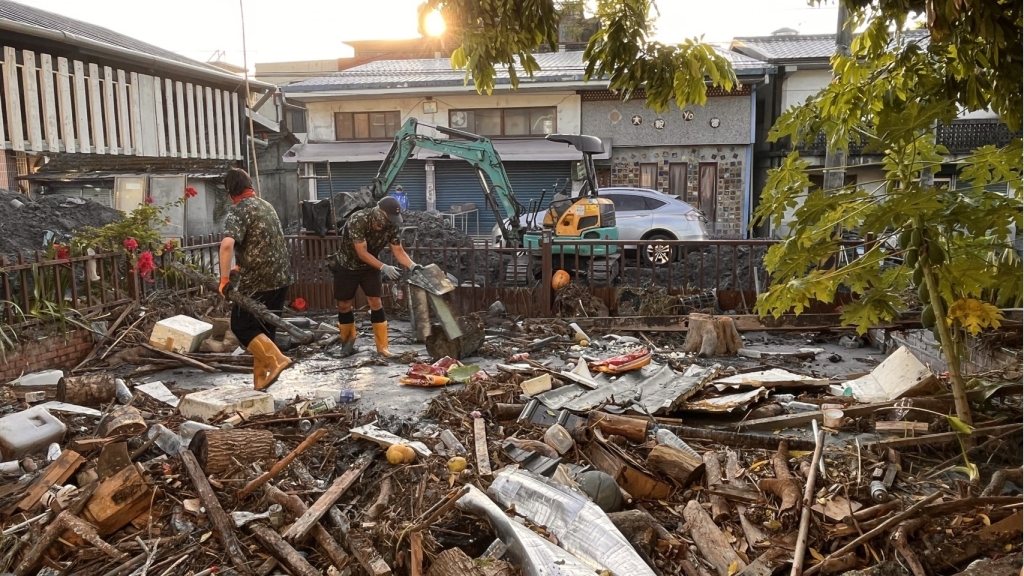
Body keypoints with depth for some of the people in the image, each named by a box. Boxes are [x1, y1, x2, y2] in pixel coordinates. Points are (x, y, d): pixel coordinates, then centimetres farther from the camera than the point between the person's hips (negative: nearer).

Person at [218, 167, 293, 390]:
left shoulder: (239, 210, -12)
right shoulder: (266, 205, 15)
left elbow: (227, 244, -29)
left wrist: (224, 278, -22)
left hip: (258, 281, -8)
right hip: (281, 277, 8)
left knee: (241, 325, 5)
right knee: (263, 327, 15)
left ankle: (277, 359, -11)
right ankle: (260, 379, 18)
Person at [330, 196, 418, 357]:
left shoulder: (391, 225, -19)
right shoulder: (358, 220, -34)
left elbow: (398, 251, -14)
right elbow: (362, 253, -33)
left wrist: (412, 265, -32)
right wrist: (384, 267, -41)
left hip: (370, 266, 3)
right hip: (347, 265, -3)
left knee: (375, 302, -6)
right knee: (344, 305, 4)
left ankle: (382, 346, -2)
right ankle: (347, 341, 24)